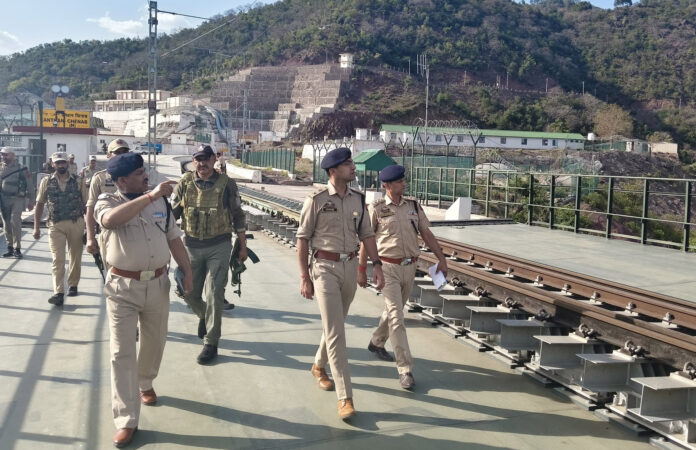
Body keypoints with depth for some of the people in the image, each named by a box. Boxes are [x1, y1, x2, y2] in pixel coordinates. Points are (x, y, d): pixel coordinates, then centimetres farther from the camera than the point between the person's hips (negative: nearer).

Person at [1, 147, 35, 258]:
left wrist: (31, 201, 0)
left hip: (17, 200, -4)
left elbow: (29, 185, 2)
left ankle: (17, 248, -6)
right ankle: (10, 248, 15)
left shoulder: (21, 168, -1)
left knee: (15, 222, -14)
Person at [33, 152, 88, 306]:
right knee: (58, 259, -7)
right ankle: (58, 293, -11)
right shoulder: (46, 182, 4)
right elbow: (39, 205, 7)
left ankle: (73, 285, 28)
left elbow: (87, 205, 5)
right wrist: (36, 227, 2)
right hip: (55, 225, 0)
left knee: (76, 257, 10)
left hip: (76, 224, 0)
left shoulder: (78, 182, 2)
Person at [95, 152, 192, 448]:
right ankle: (126, 420, 5)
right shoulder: (107, 202, -8)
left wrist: (187, 271, 5)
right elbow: (110, 220, -33)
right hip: (123, 287, -4)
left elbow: (174, 239, 11)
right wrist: (150, 195, -34)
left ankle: (145, 385, 48)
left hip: (158, 284, 4)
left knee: (154, 343, 19)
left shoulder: (161, 202, 5)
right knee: (122, 352, -2)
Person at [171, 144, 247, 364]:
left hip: (219, 247, -3)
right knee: (188, 292, 9)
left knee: (214, 294, -3)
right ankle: (204, 315, 43)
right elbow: (172, 213, 4)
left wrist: (243, 246, 5)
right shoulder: (185, 183, 0)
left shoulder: (226, 184, -4)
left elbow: (238, 216, 4)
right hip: (191, 246, 3)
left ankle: (211, 342, 8)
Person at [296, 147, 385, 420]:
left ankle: (319, 366, 44)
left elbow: (366, 234, 11)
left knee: (335, 325, 18)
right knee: (335, 332, -7)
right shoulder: (317, 200, -9)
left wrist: (377, 265, 1)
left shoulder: (358, 199, 6)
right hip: (325, 267, -5)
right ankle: (345, 398, -6)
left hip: (350, 267, 5)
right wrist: (304, 277, -8)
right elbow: (303, 239, -6)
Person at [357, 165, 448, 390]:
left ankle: (376, 343, 46)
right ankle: (405, 369, -6)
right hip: (388, 268, -5)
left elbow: (426, 234, 8)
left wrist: (441, 258, 0)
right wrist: (362, 269, -1)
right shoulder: (376, 208, -6)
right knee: (396, 317, -9)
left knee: (393, 310, 20)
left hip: (409, 267, 5)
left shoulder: (413, 206, 6)